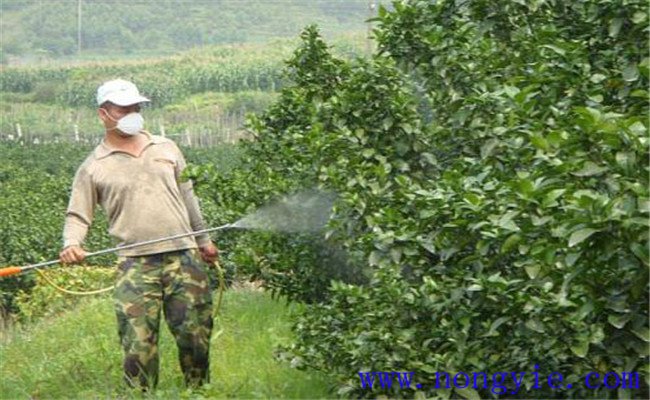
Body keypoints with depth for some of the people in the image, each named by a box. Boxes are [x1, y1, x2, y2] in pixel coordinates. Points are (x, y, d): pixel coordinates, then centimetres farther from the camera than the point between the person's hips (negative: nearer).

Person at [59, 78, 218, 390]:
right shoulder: (94, 168, 5)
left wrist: (203, 240, 26)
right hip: (135, 266, -3)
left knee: (196, 336, 4)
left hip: (184, 257, 3)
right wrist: (71, 244, -17)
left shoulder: (166, 149, 16)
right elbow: (77, 215, 3)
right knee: (138, 344, -9)